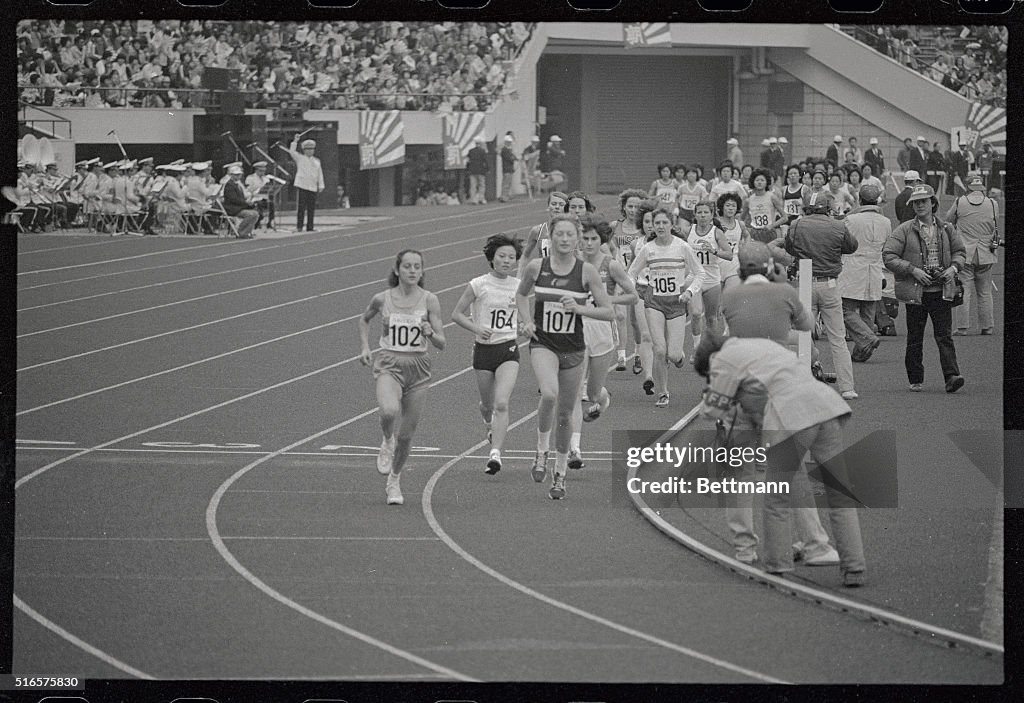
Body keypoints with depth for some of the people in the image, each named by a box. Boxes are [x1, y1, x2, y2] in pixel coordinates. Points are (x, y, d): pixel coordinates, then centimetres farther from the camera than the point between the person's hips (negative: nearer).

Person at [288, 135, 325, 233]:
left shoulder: (316, 161, 17)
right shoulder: (300, 158, 7)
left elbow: (320, 174, 17)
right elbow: (291, 151, -8)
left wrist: (321, 185, 10)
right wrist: (295, 142, -14)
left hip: (313, 188, 4)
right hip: (301, 186, -4)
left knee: (311, 208, 4)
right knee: (301, 207, -8)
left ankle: (310, 227, 10)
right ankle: (299, 227, -5)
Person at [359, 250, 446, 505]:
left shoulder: (429, 300, -4)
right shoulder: (382, 299, -2)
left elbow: (442, 344, -3)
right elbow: (364, 320, 20)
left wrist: (430, 333, -24)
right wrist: (365, 347, 6)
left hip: (418, 368, 1)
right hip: (389, 365, -1)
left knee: (406, 434, 6)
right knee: (389, 411, -31)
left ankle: (394, 481, 30)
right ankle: (387, 442, 3)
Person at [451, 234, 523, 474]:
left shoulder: (519, 286, 1)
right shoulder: (479, 285, -8)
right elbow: (457, 314, -2)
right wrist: (476, 328, -17)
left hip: (508, 349, 0)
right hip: (484, 349, 0)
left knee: (502, 402, -17)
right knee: (488, 404, 13)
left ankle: (496, 453, -20)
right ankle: (489, 423, 50)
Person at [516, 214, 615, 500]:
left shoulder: (586, 271, -7)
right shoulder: (536, 267, -4)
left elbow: (609, 312, -5)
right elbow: (521, 294, 17)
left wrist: (579, 308, -19)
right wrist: (527, 321, 1)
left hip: (573, 349, 1)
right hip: (543, 344, -1)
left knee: (565, 414, 9)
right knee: (549, 394, -30)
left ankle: (560, 474, 28)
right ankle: (542, 449, -6)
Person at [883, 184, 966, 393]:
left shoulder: (946, 229, 9)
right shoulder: (904, 231, -2)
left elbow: (959, 252, 20)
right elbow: (888, 256, -7)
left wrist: (953, 267, -2)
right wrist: (913, 270, -16)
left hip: (941, 291, 1)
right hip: (915, 292, -1)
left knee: (945, 336, -6)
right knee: (915, 338, 6)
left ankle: (951, 376, -13)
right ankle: (916, 380, 16)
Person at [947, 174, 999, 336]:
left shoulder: (959, 203, -5)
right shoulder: (992, 204, 0)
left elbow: (949, 221, 8)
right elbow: (996, 229, 11)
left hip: (964, 253, -2)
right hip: (985, 255, 2)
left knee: (963, 292, 0)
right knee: (985, 292, 11)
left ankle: (962, 327, -2)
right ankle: (987, 327, 14)